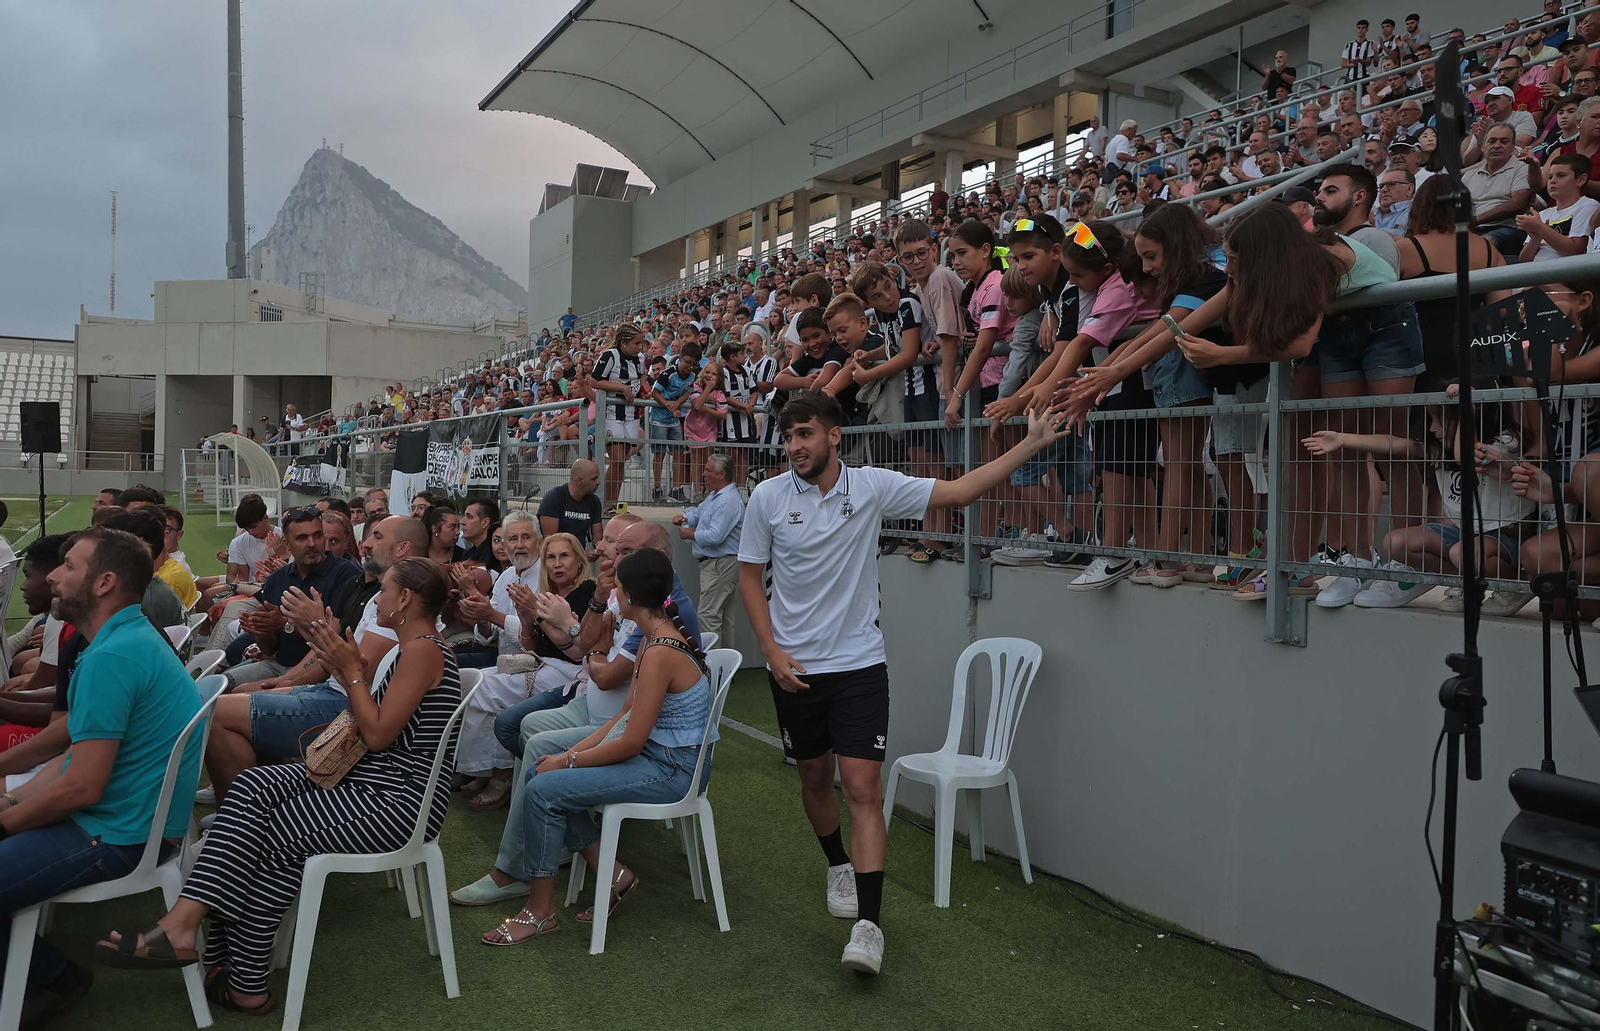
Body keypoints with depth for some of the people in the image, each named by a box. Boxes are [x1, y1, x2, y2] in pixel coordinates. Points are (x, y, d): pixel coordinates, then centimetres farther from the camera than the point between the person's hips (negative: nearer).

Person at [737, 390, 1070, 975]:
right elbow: (750, 577, 3)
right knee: (815, 778, 16)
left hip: (858, 663, -2)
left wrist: (1031, 445, -12)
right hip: (793, 667, 2)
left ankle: (868, 924, -7)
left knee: (863, 786, -10)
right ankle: (839, 865, 44)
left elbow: (958, 492, -6)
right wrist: (771, 651, -7)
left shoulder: (873, 486, -6)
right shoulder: (767, 498, -4)